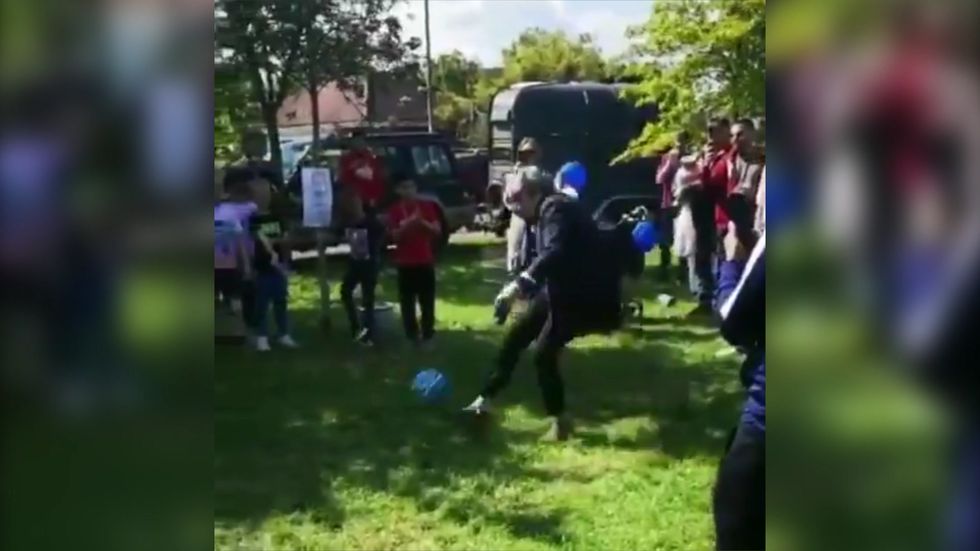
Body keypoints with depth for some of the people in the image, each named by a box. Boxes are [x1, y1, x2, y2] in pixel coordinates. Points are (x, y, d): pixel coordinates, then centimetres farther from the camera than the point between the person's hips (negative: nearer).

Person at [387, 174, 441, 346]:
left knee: (427, 300, 3)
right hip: (405, 262, -1)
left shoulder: (426, 206, 3)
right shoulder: (394, 210, 0)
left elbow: (437, 230, 0)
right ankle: (412, 336, 9)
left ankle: (428, 335, 11)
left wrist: (422, 222, -17)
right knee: (407, 301, 1)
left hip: (425, 260, 1)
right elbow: (395, 235, -8)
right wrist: (409, 223, -22)